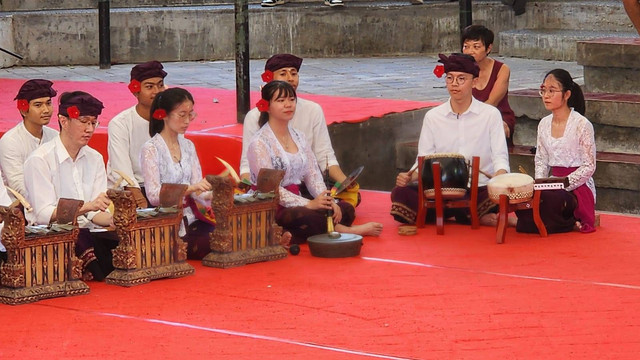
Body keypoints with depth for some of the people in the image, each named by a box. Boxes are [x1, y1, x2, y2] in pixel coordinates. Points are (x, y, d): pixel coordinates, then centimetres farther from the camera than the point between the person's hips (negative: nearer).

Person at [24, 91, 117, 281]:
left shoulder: (95, 159, 13)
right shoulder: (40, 160, -7)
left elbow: (97, 214, 6)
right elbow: (44, 215, -16)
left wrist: (114, 220, -18)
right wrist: (87, 207, -29)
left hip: (87, 234, 6)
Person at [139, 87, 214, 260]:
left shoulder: (188, 146, 14)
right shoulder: (151, 149, -7)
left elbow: (197, 192, 7)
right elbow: (154, 196, -17)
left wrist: (213, 196, -16)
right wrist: (190, 188, -30)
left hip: (189, 219, 6)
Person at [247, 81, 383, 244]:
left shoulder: (299, 137, 14)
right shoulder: (259, 143, -10)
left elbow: (312, 175, 9)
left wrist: (327, 200, -12)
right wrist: (309, 204, -24)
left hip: (295, 203, 8)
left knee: (345, 209, -8)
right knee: (310, 217, -35)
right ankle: (346, 230, -10)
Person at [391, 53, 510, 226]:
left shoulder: (490, 114, 5)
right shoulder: (432, 117, 11)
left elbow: (500, 157, -2)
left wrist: (500, 176, -26)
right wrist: (409, 177, -12)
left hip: (479, 191, -3)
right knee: (400, 193, -26)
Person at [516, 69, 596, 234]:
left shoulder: (582, 125, -9)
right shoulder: (544, 124, 10)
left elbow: (589, 167, -10)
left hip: (578, 186, -6)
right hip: (554, 185, 6)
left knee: (548, 200, -36)